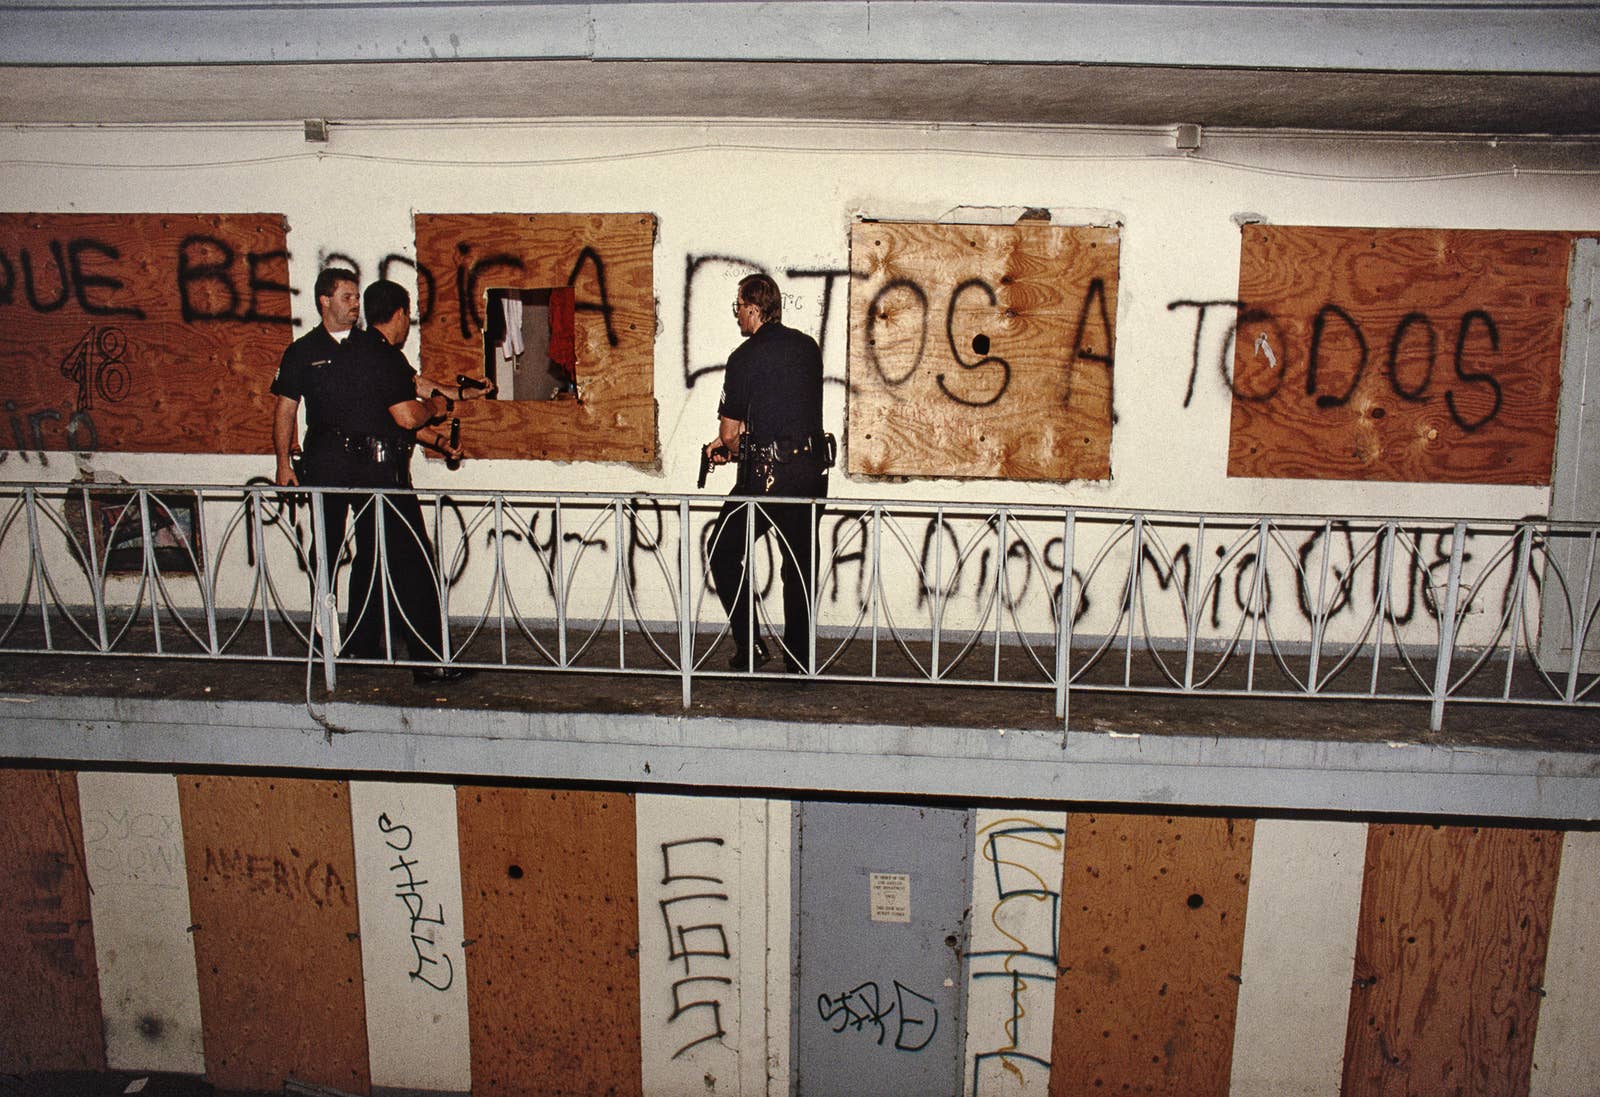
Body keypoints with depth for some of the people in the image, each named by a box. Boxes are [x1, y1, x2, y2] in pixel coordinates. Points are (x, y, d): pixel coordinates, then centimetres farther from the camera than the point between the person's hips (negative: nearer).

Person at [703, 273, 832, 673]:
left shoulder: (745, 357, -9)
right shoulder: (809, 347, 10)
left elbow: (730, 432, -7)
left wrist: (731, 449, 17)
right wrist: (728, 442, 25)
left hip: (767, 474, -6)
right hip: (813, 468, 6)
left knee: (725, 550, 11)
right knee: (801, 563, 13)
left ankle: (749, 644, 5)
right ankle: (800, 659, 17)